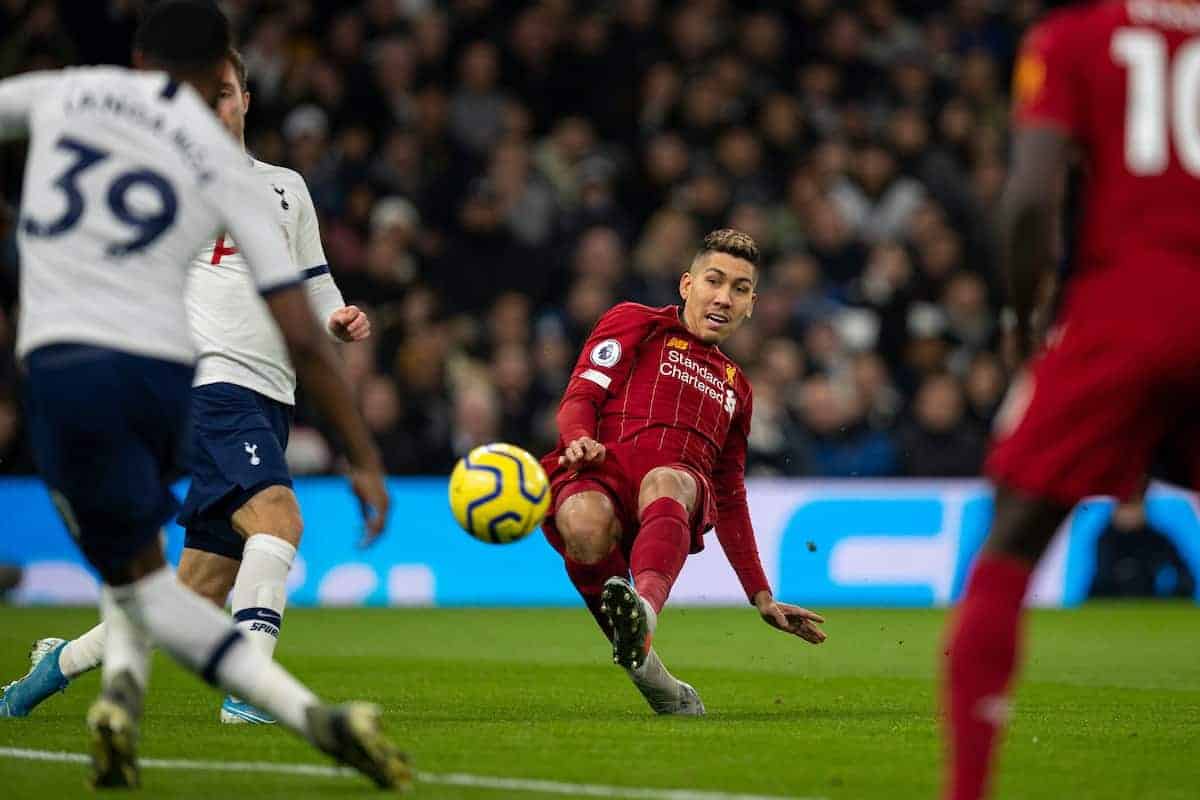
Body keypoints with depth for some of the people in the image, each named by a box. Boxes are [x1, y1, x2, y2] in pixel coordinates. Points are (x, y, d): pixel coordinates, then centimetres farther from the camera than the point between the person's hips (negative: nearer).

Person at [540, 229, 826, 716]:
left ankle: (645, 611, -69)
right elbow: (580, 397, 10)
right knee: (585, 521, -41)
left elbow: (730, 502, 41)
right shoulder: (636, 323, 24)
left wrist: (762, 597, 37)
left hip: (679, 482, 2)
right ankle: (644, 669, -24)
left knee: (664, 482, -38)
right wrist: (579, 439, -15)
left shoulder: (735, 387, 38)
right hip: (603, 469, -2)